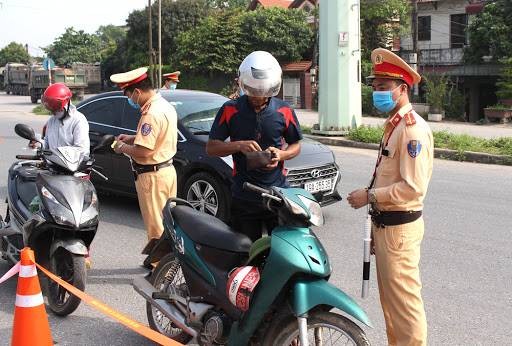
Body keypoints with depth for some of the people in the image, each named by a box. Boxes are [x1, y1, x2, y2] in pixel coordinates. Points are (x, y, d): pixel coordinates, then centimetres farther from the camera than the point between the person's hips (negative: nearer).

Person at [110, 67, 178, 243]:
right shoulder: (165, 105, 9)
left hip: (152, 176, -10)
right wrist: (131, 138, 14)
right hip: (167, 170, 10)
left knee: (156, 229, -2)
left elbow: (143, 151, -24)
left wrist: (122, 147, -7)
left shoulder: (151, 113, -22)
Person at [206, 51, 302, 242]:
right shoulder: (230, 110, -1)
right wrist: (239, 145, -17)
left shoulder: (284, 111, 2)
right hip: (243, 196, 0)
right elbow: (211, 147, 1)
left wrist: (281, 155, -10)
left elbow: (296, 145, 12)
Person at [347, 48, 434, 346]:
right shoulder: (393, 125, 13)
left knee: (404, 299, -2)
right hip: (385, 223, 10)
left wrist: (370, 196, -17)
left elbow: (413, 187, -24)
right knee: (389, 296, 20)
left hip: (400, 228, -10)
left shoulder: (413, 128, -18)